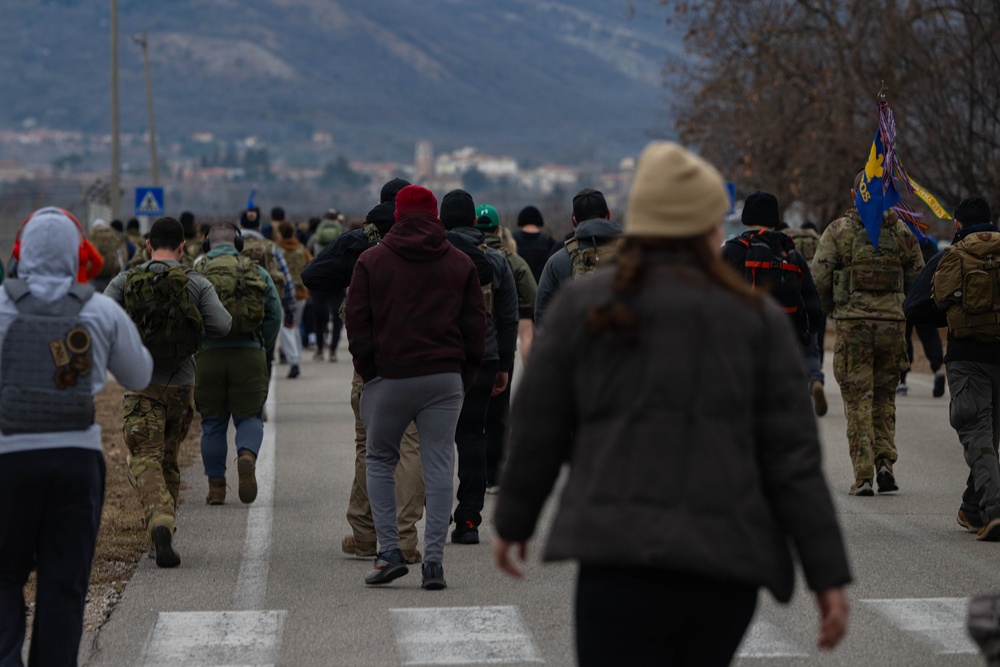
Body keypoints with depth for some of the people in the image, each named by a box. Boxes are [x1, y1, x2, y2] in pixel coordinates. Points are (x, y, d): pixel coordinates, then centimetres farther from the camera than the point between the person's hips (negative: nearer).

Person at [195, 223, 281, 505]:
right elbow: (275, 315, 3)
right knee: (249, 416, 10)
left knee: (213, 423, 10)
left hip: (208, 355, 0)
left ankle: (216, 485, 10)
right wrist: (263, 346, 14)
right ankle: (247, 455, -20)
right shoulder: (258, 272, 5)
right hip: (249, 354, 0)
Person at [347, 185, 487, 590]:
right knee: (439, 467, 2)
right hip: (444, 379, 1)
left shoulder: (371, 261, 2)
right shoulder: (460, 264, 8)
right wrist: (466, 377, 13)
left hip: (389, 376, -1)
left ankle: (389, 551, 4)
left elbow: (357, 323, 1)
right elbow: (475, 325, 8)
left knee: (380, 460, 13)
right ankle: (434, 561, -3)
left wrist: (367, 371, 9)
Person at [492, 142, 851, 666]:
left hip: (624, 559, -2)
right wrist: (828, 576, 4)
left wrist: (513, 521, 26)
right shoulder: (757, 318, 7)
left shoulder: (583, 306, 5)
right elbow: (793, 457, 3)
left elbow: (537, 430, 9)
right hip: (728, 565, 3)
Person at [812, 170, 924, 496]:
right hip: (892, 321, 2)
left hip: (852, 322, -2)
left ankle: (863, 476, -3)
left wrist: (832, 310, 13)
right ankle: (884, 460, 1)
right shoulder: (900, 230, 6)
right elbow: (918, 277, 8)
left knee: (857, 399, 2)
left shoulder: (838, 229, -1)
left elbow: (819, 277, -4)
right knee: (884, 397, 16)